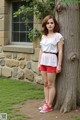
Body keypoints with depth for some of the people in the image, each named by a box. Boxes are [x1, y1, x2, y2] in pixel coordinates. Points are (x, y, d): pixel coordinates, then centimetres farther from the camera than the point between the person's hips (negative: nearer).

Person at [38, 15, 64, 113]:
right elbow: (41, 50, 15)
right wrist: (39, 62, 12)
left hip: (52, 60, -6)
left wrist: (59, 65, -13)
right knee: (45, 83, 10)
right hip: (43, 60, 6)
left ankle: (49, 105, 6)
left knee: (51, 84, 0)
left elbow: (60, 51, -9)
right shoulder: (43, 36, 11)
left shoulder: (58, 36, -6)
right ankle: (46, 103, 17)